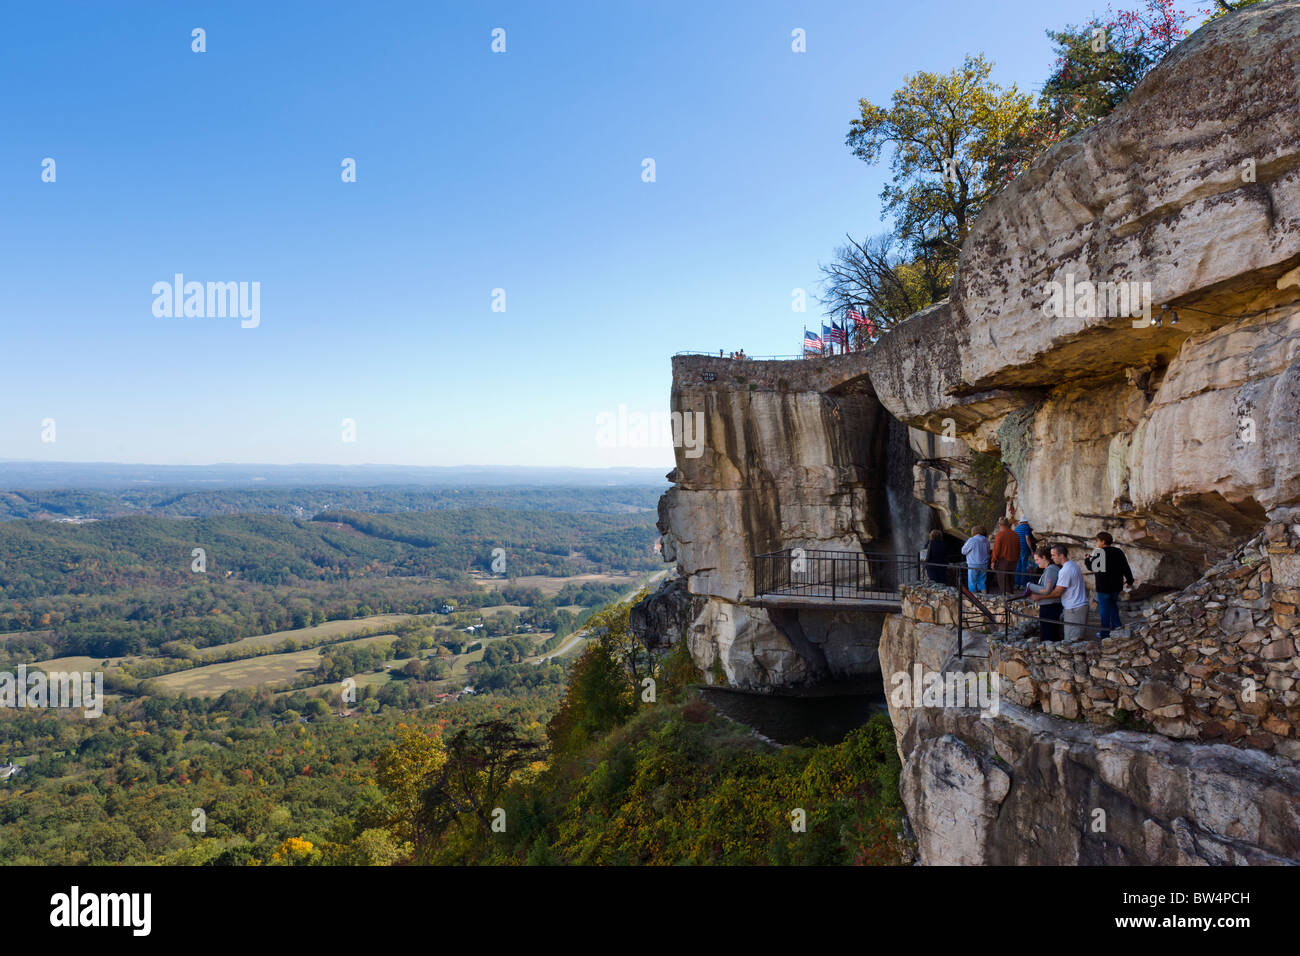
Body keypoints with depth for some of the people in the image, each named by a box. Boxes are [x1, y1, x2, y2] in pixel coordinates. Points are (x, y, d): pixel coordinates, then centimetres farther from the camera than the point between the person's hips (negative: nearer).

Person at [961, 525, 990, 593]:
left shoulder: (971, 540, -16)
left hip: (974, 566, -5)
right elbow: (988, 552, 13)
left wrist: (966, 543, 9)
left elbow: (963, 551, -6)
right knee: (982, 583, 14)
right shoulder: (986, 540, 1)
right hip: (984, 565, 5)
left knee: (972, 583, 5)